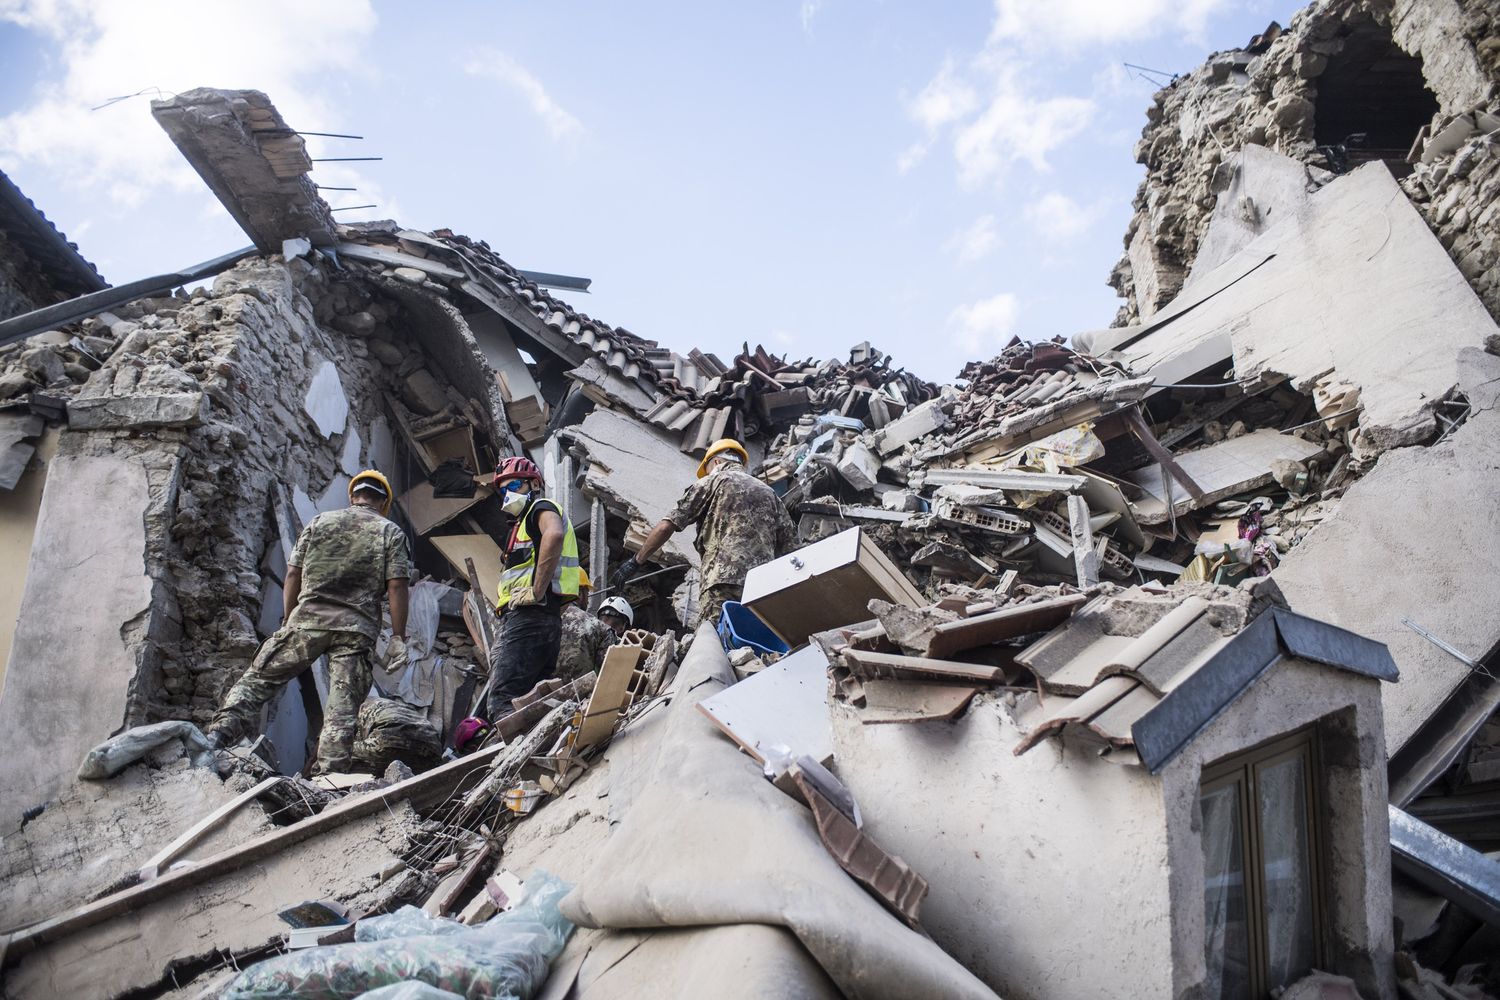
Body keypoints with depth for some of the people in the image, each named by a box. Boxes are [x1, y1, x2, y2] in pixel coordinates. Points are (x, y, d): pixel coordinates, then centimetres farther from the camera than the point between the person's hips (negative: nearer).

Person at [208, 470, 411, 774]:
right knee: (343, 708, 0)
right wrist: (398, 638, 1)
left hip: (308, 618, 1)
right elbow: (396, 586, -2)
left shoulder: (319, 522, 13)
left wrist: (287, 619, 18)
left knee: (259, 677, 11)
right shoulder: (391, 532, 7)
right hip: (357, 628, -1)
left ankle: (219, 733, -3)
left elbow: (293, 574, 10)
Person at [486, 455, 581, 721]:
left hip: (529, 616, -10)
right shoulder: (524, 521, 32)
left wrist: (536, 592, -24)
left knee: (502, 702, -20)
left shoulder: (541, 507, 2)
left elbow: (554, 534, -24)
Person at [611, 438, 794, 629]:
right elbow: (788, 539, 17)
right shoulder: (768, 491, 26)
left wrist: (636, 561, 14)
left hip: (724, 579, -5)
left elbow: (666, 527, 6)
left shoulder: (711, 482, 13)